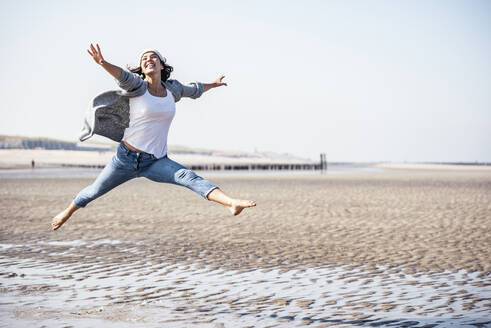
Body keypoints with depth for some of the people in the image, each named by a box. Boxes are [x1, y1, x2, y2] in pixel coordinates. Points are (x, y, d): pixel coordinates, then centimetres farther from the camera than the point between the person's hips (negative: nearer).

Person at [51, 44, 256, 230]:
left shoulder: (172, 90, 7)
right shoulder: (137, 86, -7)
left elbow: (194, 90, 29)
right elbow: (123, 76, -30)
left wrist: (214, 84, 45)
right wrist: (103, 63, -51)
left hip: (156, 162, 2)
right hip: (126, 158, -2)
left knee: (189, 177, -24)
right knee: (94, 192, 15)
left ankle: (231, 203, -43)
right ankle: (67, 212, 45)